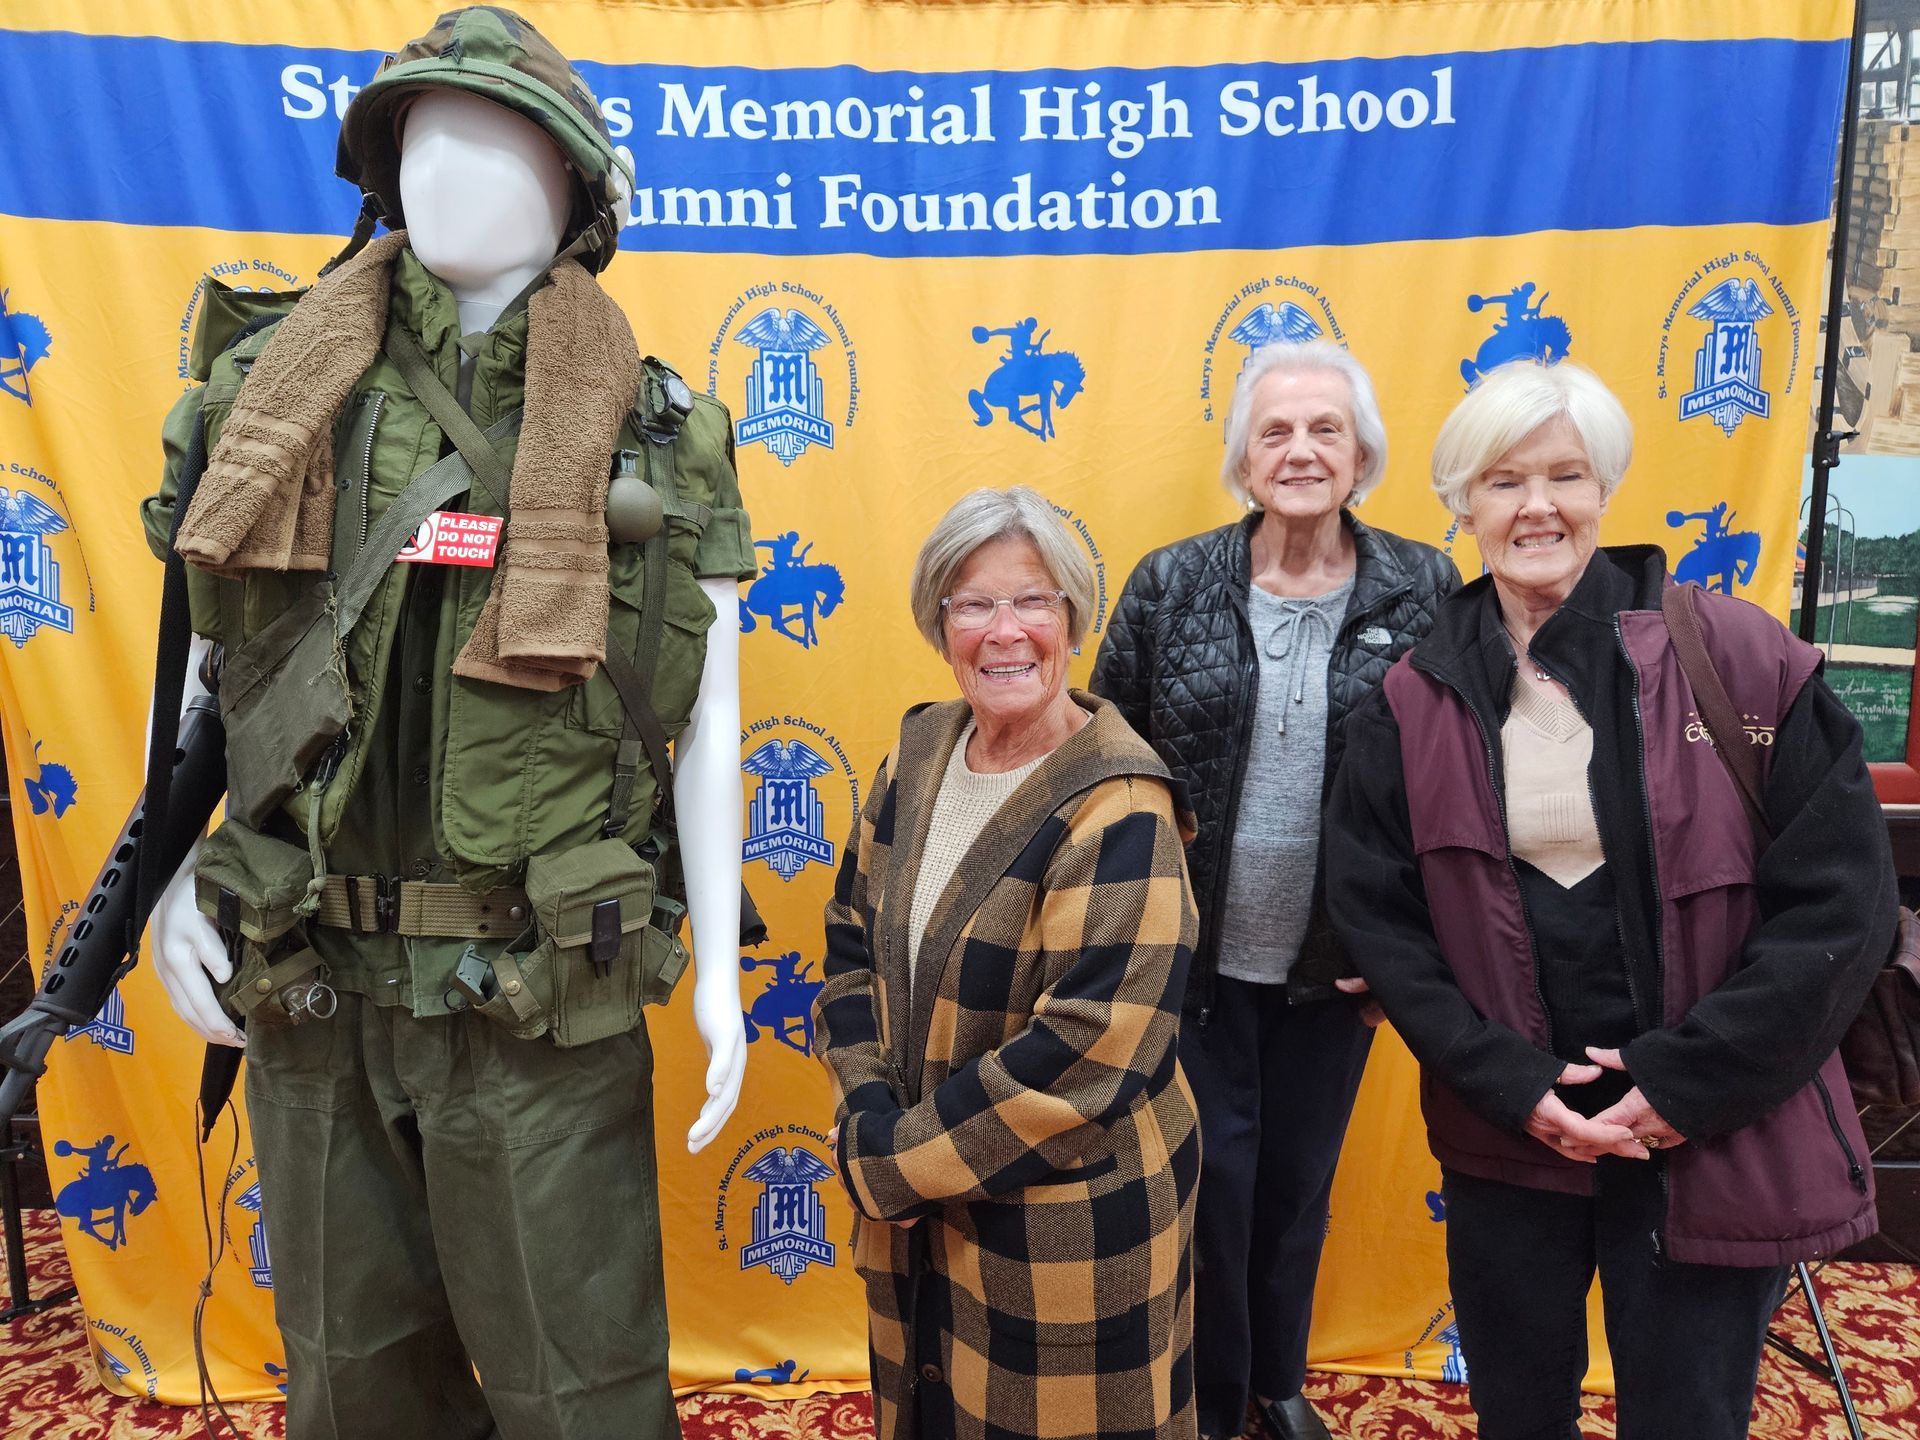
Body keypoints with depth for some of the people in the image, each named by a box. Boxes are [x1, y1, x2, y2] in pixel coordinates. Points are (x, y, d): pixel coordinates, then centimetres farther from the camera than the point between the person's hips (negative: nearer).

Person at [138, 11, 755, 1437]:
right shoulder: (276, 391, 4)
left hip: (547, 994, -3)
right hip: (309, 981, 4)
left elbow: (708, 715, -3)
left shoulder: (657, 428, -4)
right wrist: (174, 880, 3)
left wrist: (719, 967, -4)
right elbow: (211, 658, 12)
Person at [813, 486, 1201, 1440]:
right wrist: (871, 1126, -9)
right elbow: (852, 946, 4)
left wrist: (896, 1160, -17)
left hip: (1067, 1227, -6)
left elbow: (1083, 1051, -25)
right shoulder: (919, 757, -1)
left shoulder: (1118, 814, -21)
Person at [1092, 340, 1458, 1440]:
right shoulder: (1170, 585, -6)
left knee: (1300, 1182, 19)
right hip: (1195, 961, -1)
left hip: (1337, 968, 2)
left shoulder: (1427, 592, -5)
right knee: (1210, 1182, 10)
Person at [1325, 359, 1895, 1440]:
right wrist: (1511, 1085, -10)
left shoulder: (1739, 657, -8)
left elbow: (1839, 897, -8)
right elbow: (1377, 913, -2)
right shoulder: (1415, 702, -3)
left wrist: (1692, 1081, -12)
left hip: (1717, 1145, -2)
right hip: (1508, 1138, 2)